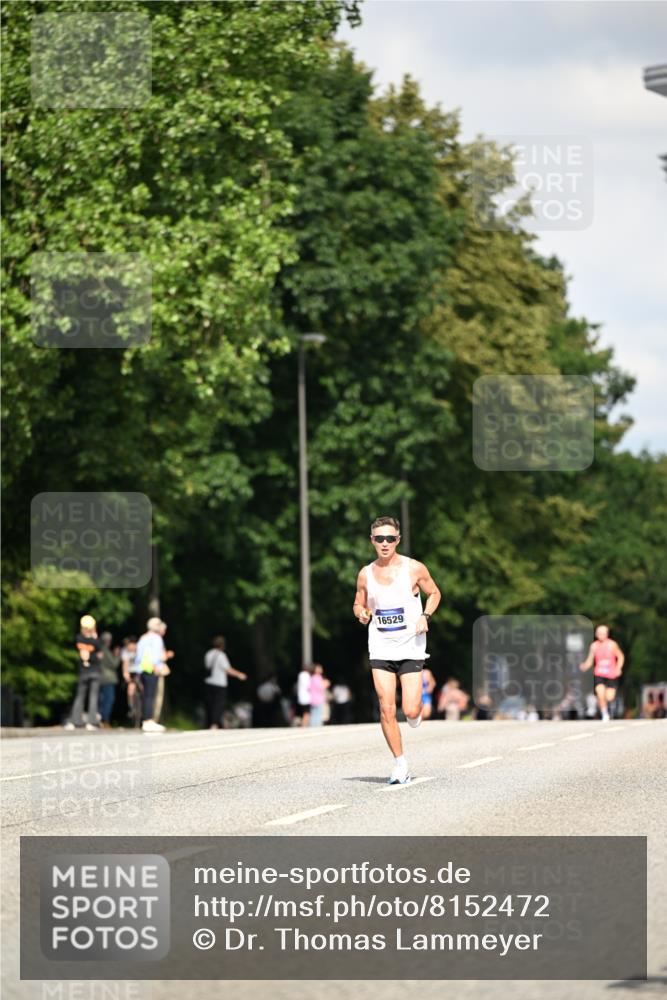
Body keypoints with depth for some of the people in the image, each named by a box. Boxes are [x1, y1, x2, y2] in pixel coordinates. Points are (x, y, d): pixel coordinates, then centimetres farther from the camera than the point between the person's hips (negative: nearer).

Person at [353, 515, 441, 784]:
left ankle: (417, 709, 29)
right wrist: (361, 613, -8)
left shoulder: (414, 569, -5)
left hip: (410, 648, -2)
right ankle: (400, 764, 6)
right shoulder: (366, 574, 2)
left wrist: (425, 616, -8)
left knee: (410, 712, -9)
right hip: (380, 648, 2)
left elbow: (434, 593, 10)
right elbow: (358, 604, 16)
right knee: (386, 709, -7)